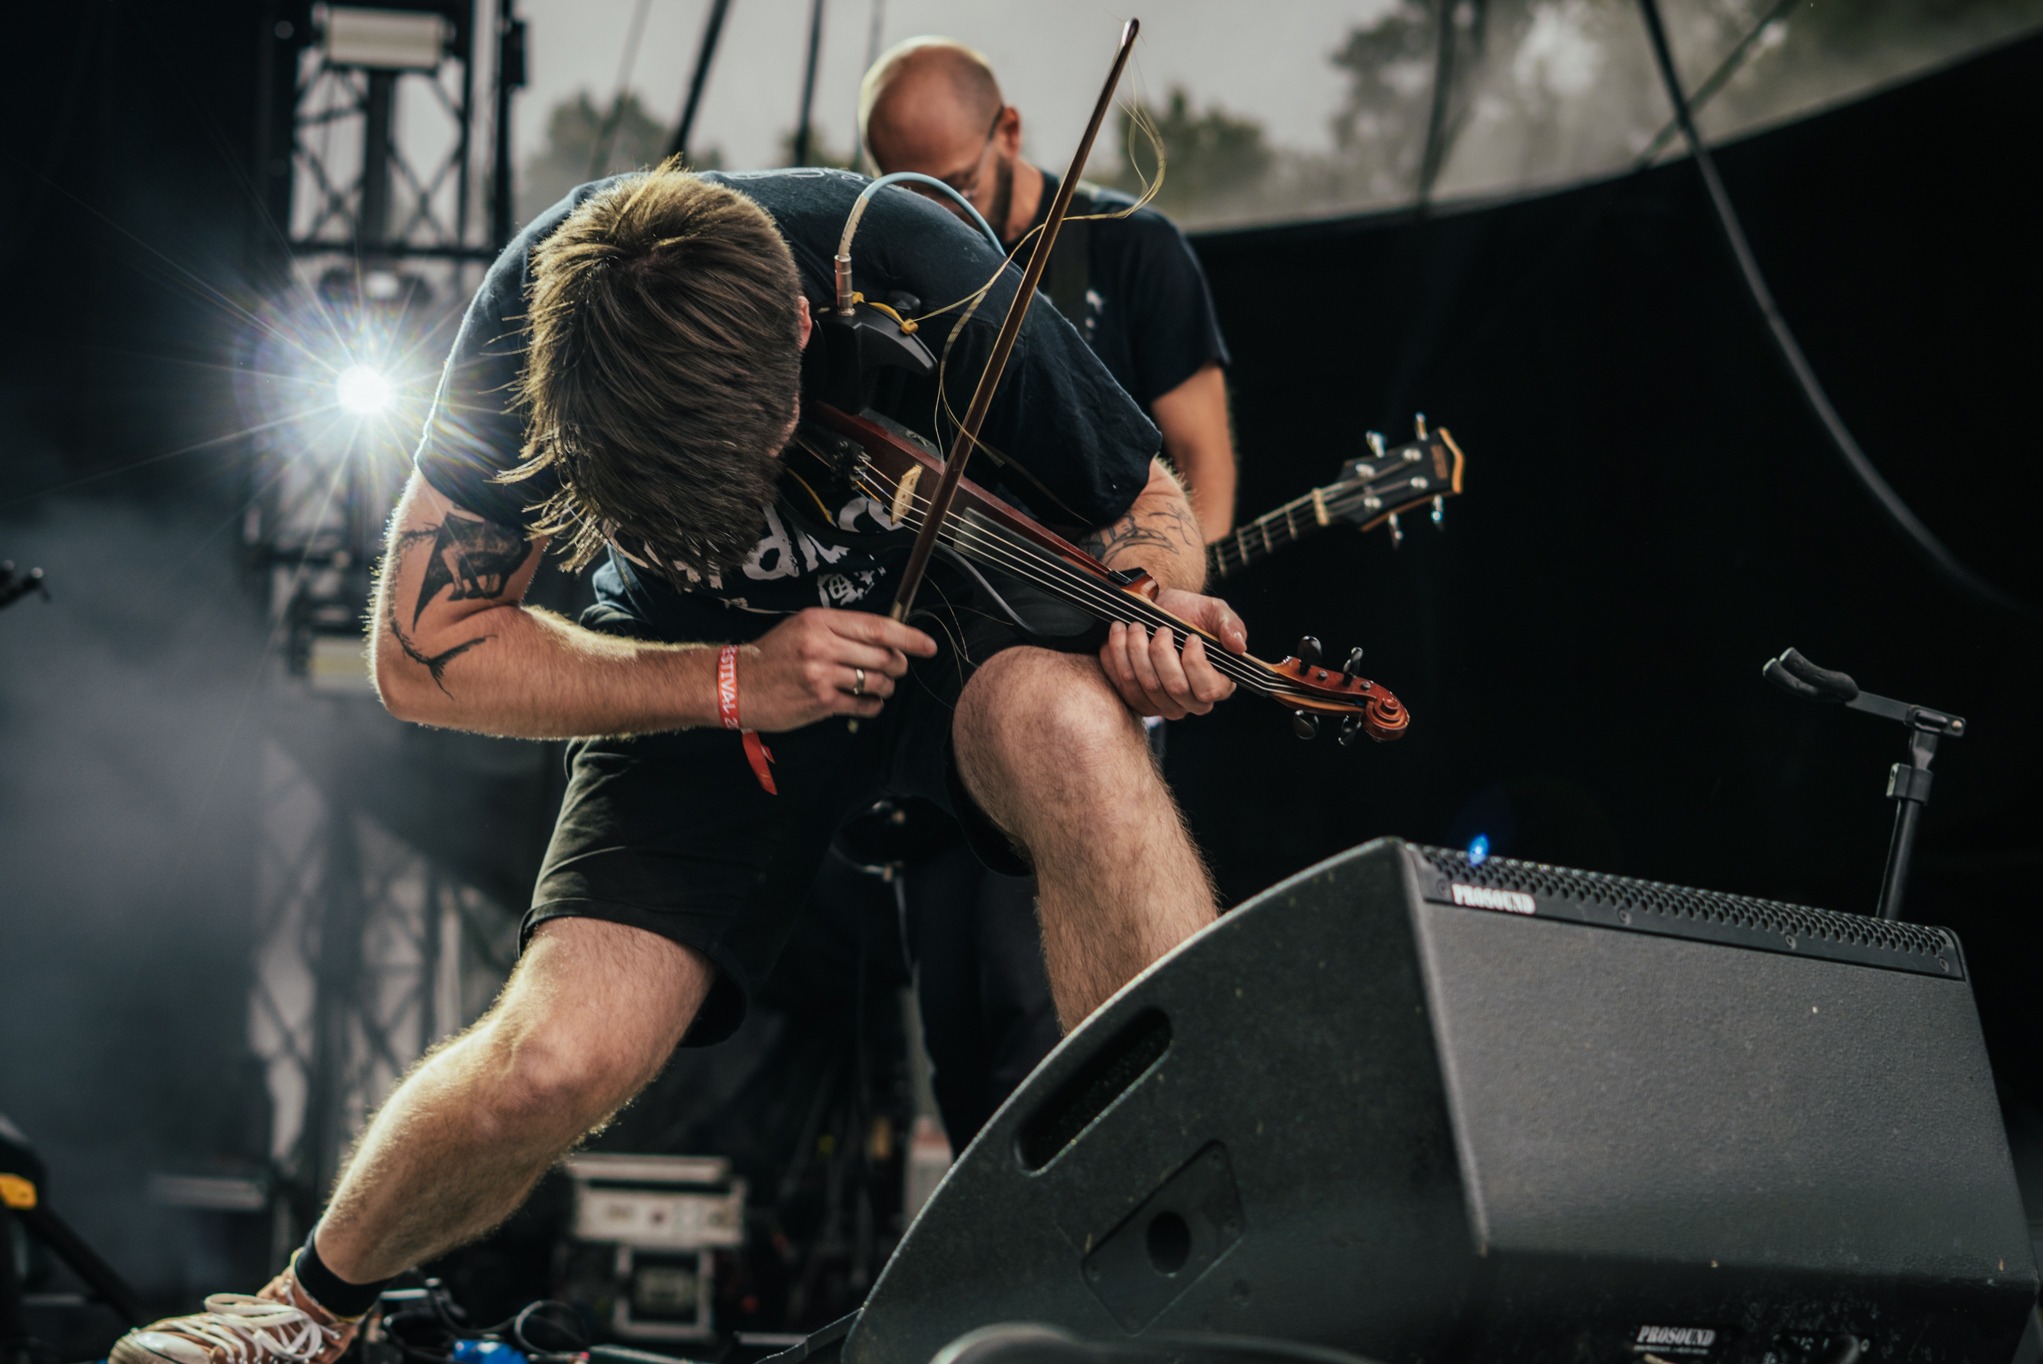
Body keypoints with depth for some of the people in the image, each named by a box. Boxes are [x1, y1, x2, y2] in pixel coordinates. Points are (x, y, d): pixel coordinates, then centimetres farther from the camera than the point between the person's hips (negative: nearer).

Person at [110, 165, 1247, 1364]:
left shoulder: (931, 282, -29)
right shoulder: (533, 318, -26)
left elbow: (1145, 506, -11)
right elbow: (425, 649, -16)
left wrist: (1145, 629, -35)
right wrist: (734, 682, -27)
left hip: (952, 622, 0)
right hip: (700, 672, 1)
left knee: (1068, 725, -38)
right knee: (559, 1057, -21)